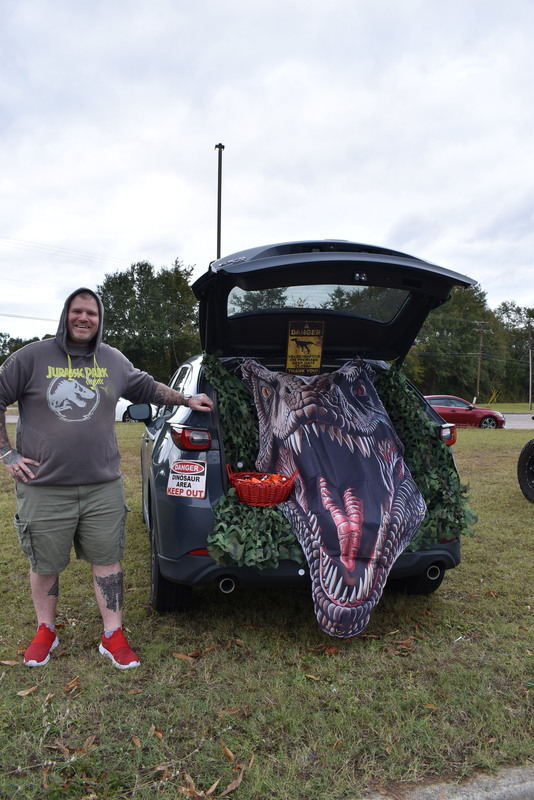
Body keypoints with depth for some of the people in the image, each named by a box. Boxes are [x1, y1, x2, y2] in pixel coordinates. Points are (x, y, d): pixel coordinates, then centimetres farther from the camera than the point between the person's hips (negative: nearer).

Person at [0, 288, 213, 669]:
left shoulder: (114, 360, 7)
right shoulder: (33, 357, -4)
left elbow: (148, 387, 22)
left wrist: (187, 400, 18)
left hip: (104, 487, 2)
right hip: (44, 489, -2)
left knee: (108, 561, 8)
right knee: (45, 566, 12)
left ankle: (113, 635, 23)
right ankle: (45, 631, 36)